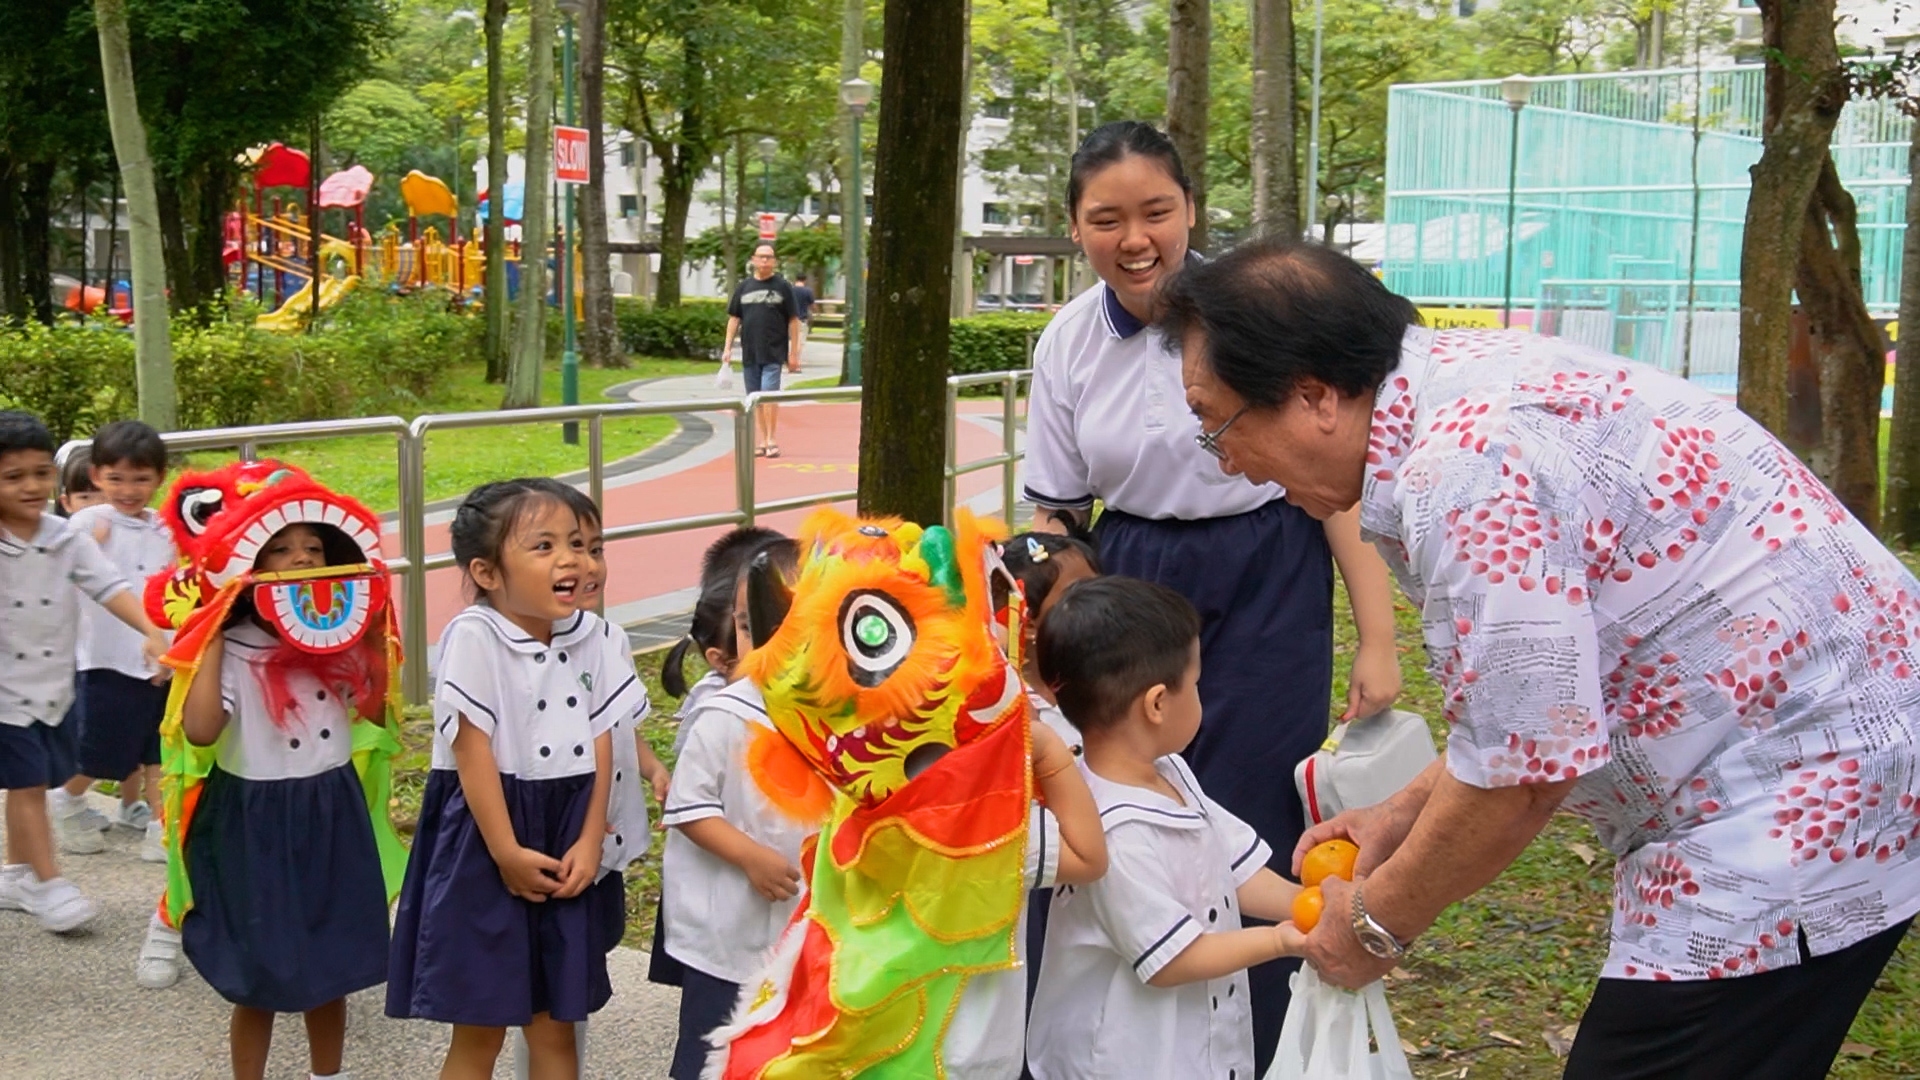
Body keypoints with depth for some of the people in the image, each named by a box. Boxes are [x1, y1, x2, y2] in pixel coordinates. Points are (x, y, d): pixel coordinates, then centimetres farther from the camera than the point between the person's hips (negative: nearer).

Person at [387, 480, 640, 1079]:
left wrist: (589, 840, -4)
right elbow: (473, 749, -17)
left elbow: (599, 741, 5)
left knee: (556, 1024, 13)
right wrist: (507, 853, -16)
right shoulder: (473, 637, -15)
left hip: (565, 846, 6)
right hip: (488, 837, -5)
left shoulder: (585, 636, 3)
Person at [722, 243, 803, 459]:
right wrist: (727, 346, 5)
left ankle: (772, 440, -8)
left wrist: (794, 352, -2)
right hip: (749, 352, 4)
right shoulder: (743, 287, 11)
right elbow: (734, 318, 13)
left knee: (768, 394, -15)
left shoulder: (782, 287, 2)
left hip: (773, 352, -4)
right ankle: (762, 442, 15)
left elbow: (793, 320, 2)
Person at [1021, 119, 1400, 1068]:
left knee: (1247, 841, -4)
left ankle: (1252, 1058, 15)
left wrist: (1377, 637, -13)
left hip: (1266, 590, -3)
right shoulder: (1069, 343, 0)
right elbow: (1055, 512, 9)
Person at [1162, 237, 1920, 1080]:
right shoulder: (1461, 382, 7)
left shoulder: (1466, 464, -24)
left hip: (1799, 803, -10)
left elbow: (1519, 768, -20)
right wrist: (1407, 812, 16)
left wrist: (1378, 920, -4)